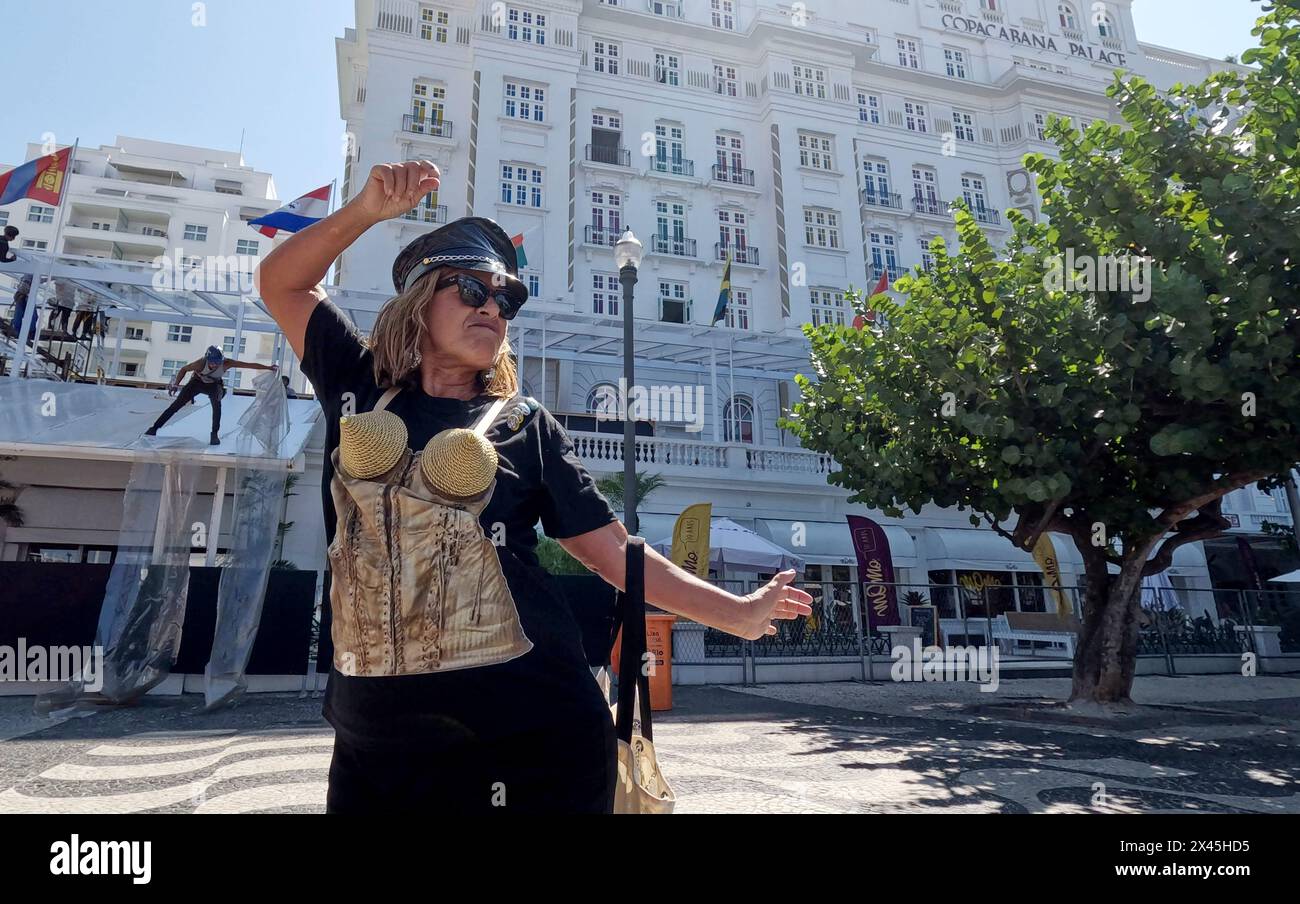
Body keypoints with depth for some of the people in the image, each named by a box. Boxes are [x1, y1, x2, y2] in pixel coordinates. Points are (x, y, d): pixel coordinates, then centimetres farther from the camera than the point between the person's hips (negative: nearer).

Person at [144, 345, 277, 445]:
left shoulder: (226, 363, -35)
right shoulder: (201, 363, -37)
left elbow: (250, 365, -31)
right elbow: (184, 369, -19)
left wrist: (268, 367, -29)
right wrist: (175, 384, -30)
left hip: (214, 385, 0)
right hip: (197, 382, 0)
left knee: (217, 405, -27)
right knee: (176, 405, -5)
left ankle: (215, 434, -15)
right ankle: (155, 428, 4)